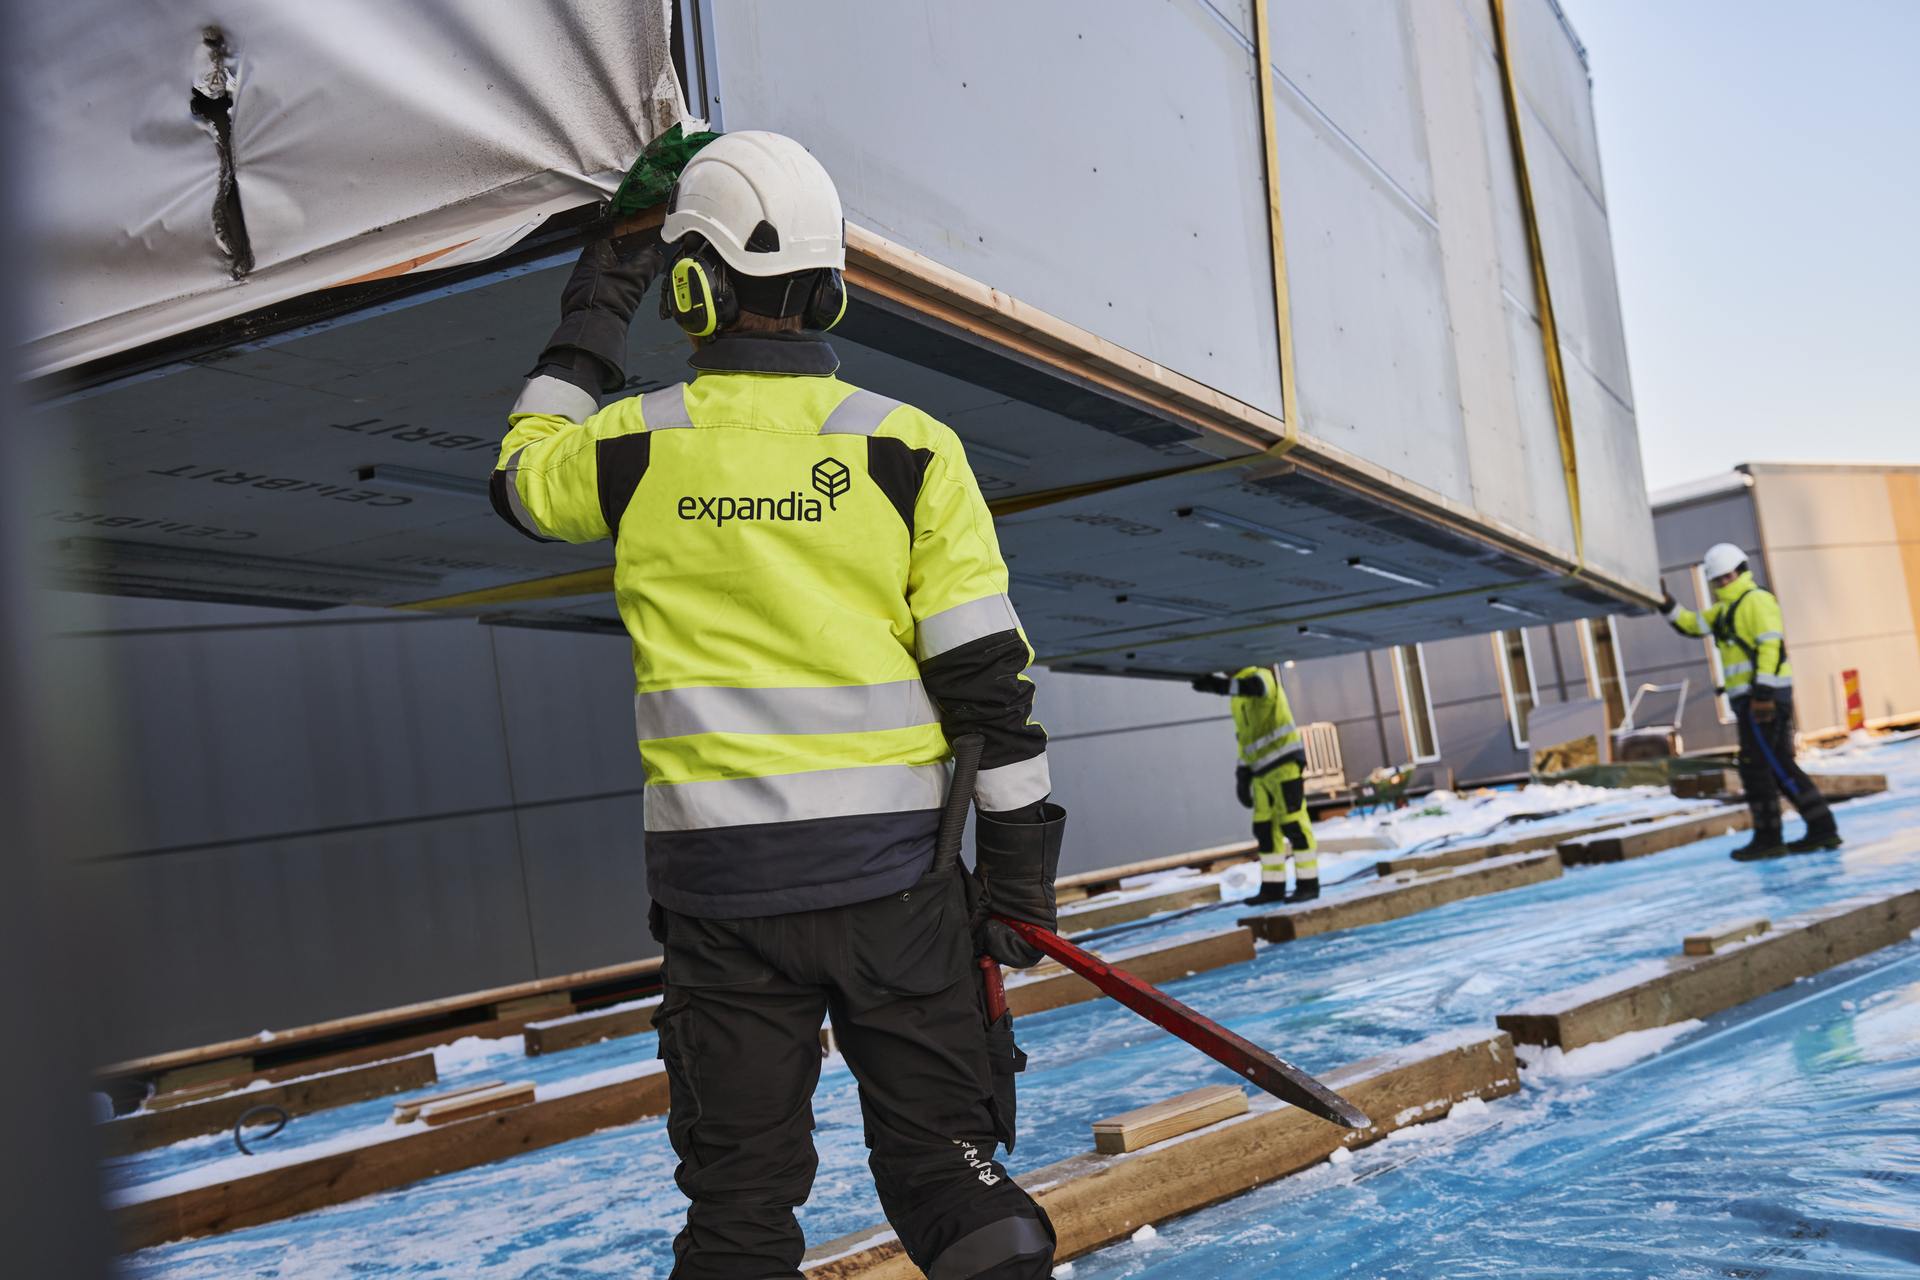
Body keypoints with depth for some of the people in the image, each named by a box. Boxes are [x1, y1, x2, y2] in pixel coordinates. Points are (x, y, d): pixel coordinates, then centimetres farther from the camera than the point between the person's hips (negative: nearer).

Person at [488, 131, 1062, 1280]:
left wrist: (589, 332, 31)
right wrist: (1020, 863, 3)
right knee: (944, 1162, 12)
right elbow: (987, 675, -5)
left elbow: (523, 475, 22)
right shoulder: (910, 448, -4)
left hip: (720, 883, 1)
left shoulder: (634, 448, -2)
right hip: (892, 876, 0)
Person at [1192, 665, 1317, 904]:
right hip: (1262, 772, 9)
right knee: (1265, 829, 8)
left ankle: (1308, 884, 0)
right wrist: (1243, 771, 16)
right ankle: (1273, 887, 13)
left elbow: (1257, 685, -36)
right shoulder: (1240, 696, 18)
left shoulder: (1262, 675, -10)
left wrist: (1220, 685, -50)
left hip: (1283, 764, -9)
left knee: (1294, 824, -6)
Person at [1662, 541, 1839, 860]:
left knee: (1755, 766, -6)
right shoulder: (1726, 609, 21)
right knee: (1780, 766, 10)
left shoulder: (1756, 600, -9)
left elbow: (1772, 645, -18)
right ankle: (1822, 829, 12)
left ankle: (1768, 839, -2)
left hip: (1763, 698, -10)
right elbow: (1690, 625, 22)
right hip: (1757, 699, 10)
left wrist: (1762, 694, -23)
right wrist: (1667, 605, 5)